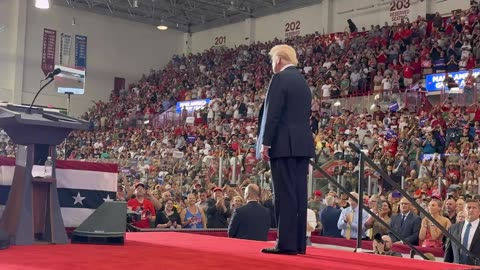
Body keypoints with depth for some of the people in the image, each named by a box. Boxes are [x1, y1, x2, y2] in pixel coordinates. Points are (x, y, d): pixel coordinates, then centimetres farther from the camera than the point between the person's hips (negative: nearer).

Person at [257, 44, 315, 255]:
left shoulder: (280, 78, -6)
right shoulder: (303, 81, 20)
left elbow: (272, 113, -13)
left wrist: (265, 143, -12)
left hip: (284, 144, -8)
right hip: (302, 144, 8)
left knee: (285, 194, -8)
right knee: (299, 194, 7)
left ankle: (287, 243, -9)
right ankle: (299, 243, 9)